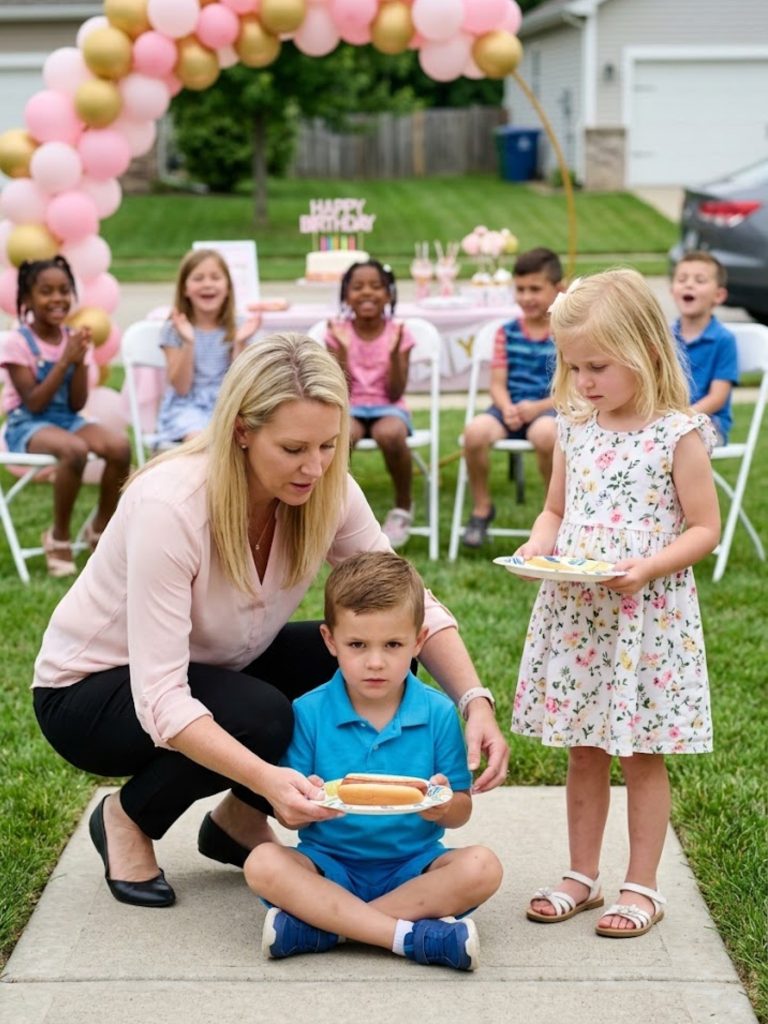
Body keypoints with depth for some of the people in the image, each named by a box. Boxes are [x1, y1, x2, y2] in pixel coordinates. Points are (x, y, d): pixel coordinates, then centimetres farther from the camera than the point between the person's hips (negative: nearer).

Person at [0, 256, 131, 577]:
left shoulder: (73, 339, 5)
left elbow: (77, 404, 0)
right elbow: (34, 403, -17)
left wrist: (80, 361, -13)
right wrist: (64, 361, -20)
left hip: (67, 419, 5)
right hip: (27, 424, -5)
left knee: (120, 447, -24)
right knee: (75, 450, -37)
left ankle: (100, 527, 0)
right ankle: (59, 537, -15)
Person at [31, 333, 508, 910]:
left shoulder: (326, 491, -17)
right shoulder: (169, 506, -34)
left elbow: (412, 604, -13)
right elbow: (161, 700, -37)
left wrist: (476, 702, -30)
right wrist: (267, 779, -51)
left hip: (217, 668, 6)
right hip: (92, 691, -6)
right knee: (260, 717, -34)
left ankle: (238, 820, 4)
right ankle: (127, 819, -3)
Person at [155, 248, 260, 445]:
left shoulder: (236, 329, 5)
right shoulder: (175, 329, 0)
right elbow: (181, 387, -6)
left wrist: (240, 343, -12)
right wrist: (188, 343, -17)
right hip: (187, 406, -2)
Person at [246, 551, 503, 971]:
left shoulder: (438, 713, -1)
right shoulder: (309, 712, -3)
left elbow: (462, 810, 3)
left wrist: (444, 805, -22)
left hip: (412, 866, 1)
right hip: (329, 865, -1)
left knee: (481, 868, -26)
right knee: (263, 863, -27)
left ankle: (321, 926, -27)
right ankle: (410, 934, -33)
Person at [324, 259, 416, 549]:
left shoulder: (399, 333, -2)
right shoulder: (338, 333, 0)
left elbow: (395, 394, -8)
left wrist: (394, 353, -21)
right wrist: (342, 350, -18)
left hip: (388, 408, 0)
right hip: (350, 409, 1)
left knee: (389, 433, -38)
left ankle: (403, 508, -11)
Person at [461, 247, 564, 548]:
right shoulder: (507, 332, 12)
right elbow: (497, 382, 6)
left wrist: (537, 407, -18)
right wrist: (507, 408, -15)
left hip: (549, 409, -3)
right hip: (510, 408, 3)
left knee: (544, 432, -39)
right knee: (475, 431, -29)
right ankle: (482, 507, -5)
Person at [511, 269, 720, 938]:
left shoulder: (679, 435, -10)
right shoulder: (576, 429, 6)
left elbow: (705, 528, -9)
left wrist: (646, 568, -23)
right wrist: (539, 547, -6)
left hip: (648, 614, -5)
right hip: (575, 613, 5)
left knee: (642, 755, 5)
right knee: (583, 752, 13)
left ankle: (642, 887, 17)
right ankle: (582, 876, 25)